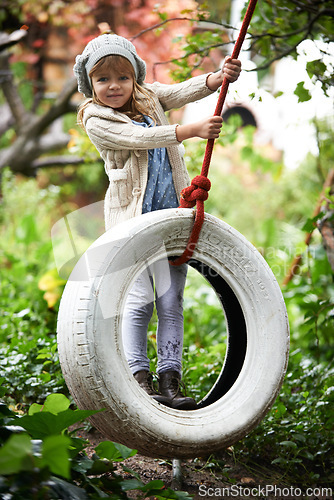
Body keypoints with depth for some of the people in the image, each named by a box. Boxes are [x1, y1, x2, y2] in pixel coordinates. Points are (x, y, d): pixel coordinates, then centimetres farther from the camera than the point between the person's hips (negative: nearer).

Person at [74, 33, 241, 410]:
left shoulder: (150, 98, 11)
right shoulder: (97, 123, -6)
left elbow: (185, 91, -4)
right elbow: (140, 138, -19)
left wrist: (220, 78, -23)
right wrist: (192, 130, -28)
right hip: (132, 219, -4)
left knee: (171, 301, 2)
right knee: (139, 299, -9)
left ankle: (170, 380, 3)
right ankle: (139, 377, -2)